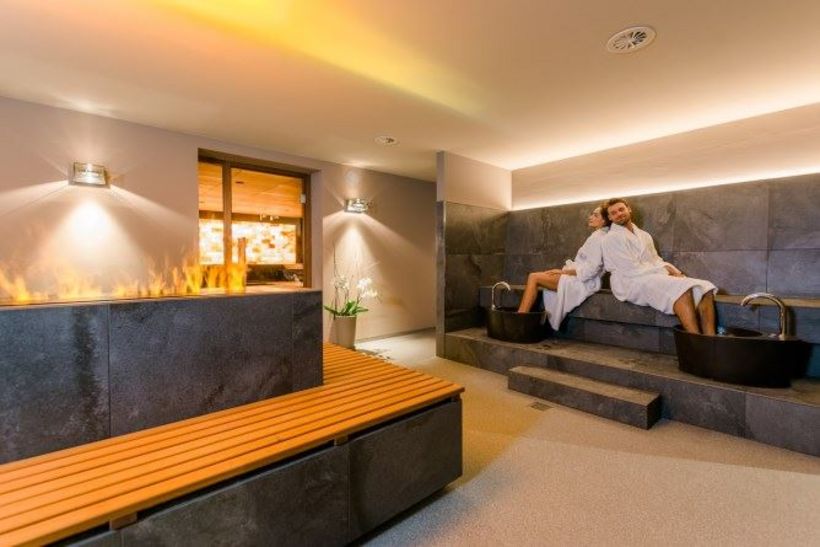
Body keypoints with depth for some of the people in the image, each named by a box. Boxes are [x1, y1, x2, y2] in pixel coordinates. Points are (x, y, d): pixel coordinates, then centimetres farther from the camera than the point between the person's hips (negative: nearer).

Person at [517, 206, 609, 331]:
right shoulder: (597, 236, 20)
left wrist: (564, 271, -14)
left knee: (534, 277, -18)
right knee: (537, 276, 4)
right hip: (580, 278, 10)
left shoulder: (599, 237, -10)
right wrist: (564, 270, 6)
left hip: (583, 281, -10)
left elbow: (591, 268, -20)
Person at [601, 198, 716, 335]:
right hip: (632, 283, -8)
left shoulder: (644, 235, 24)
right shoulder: (612, 238, -4)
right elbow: (632, 270, -11)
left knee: (704, 288, -13)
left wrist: (675, 271, -3)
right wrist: (665, 270, -11)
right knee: (682, 288, -31)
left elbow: (657, 261, 17)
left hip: (657, 277, 8)